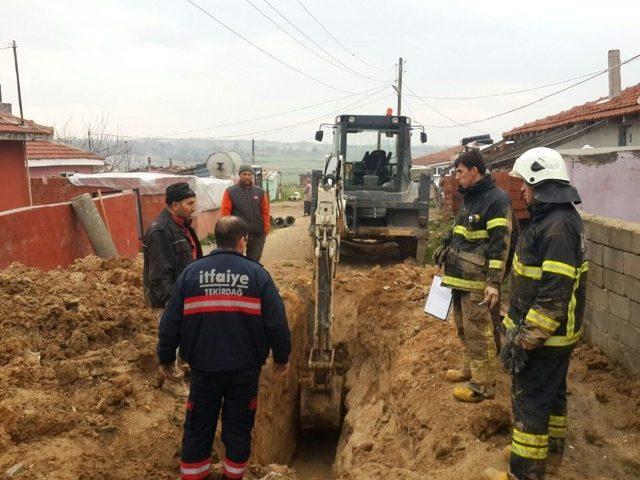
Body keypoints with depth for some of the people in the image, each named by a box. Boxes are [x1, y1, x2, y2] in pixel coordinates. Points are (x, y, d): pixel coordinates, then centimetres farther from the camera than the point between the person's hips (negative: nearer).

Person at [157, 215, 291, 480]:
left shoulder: (190, 273, -2)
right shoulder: (257, 274, -7)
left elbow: (170, 322, -1)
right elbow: (276, 322, -8)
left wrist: (166, 358, 12)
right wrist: (282, 357, 6)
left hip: (204, 368, 1)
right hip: (245, 369, -1)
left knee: (198, 428, 17)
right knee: (239, 428, 16)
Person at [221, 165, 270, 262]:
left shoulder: (260, 192, 8)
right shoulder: (230, 192, -2)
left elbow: (265, 212, 6)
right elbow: (225, 212, -4)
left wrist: (266, 228, -2)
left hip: (258, 234, 3)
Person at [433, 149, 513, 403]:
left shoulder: (496, 200, -15)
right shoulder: (469, 198, 15)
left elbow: (500, 244, -20)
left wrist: (494, 282, -23)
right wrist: (446, 248, 18)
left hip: (478, 281, -9)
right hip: (460, 276, 9)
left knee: (478, 332, -3)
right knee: (463, 327, 20)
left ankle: (483, 385, 7)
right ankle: (470, 367, 36)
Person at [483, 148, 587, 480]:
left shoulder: (557, 227, -24)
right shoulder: (556, 218, 10)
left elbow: (554, 294, -28)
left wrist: (524, 340, -24)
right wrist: (522, 327, 23)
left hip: (542, 336, -10)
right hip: (555, 334, 10)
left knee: (530, 403, 1)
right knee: (553, 394, 23)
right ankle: (550, 453, 41)